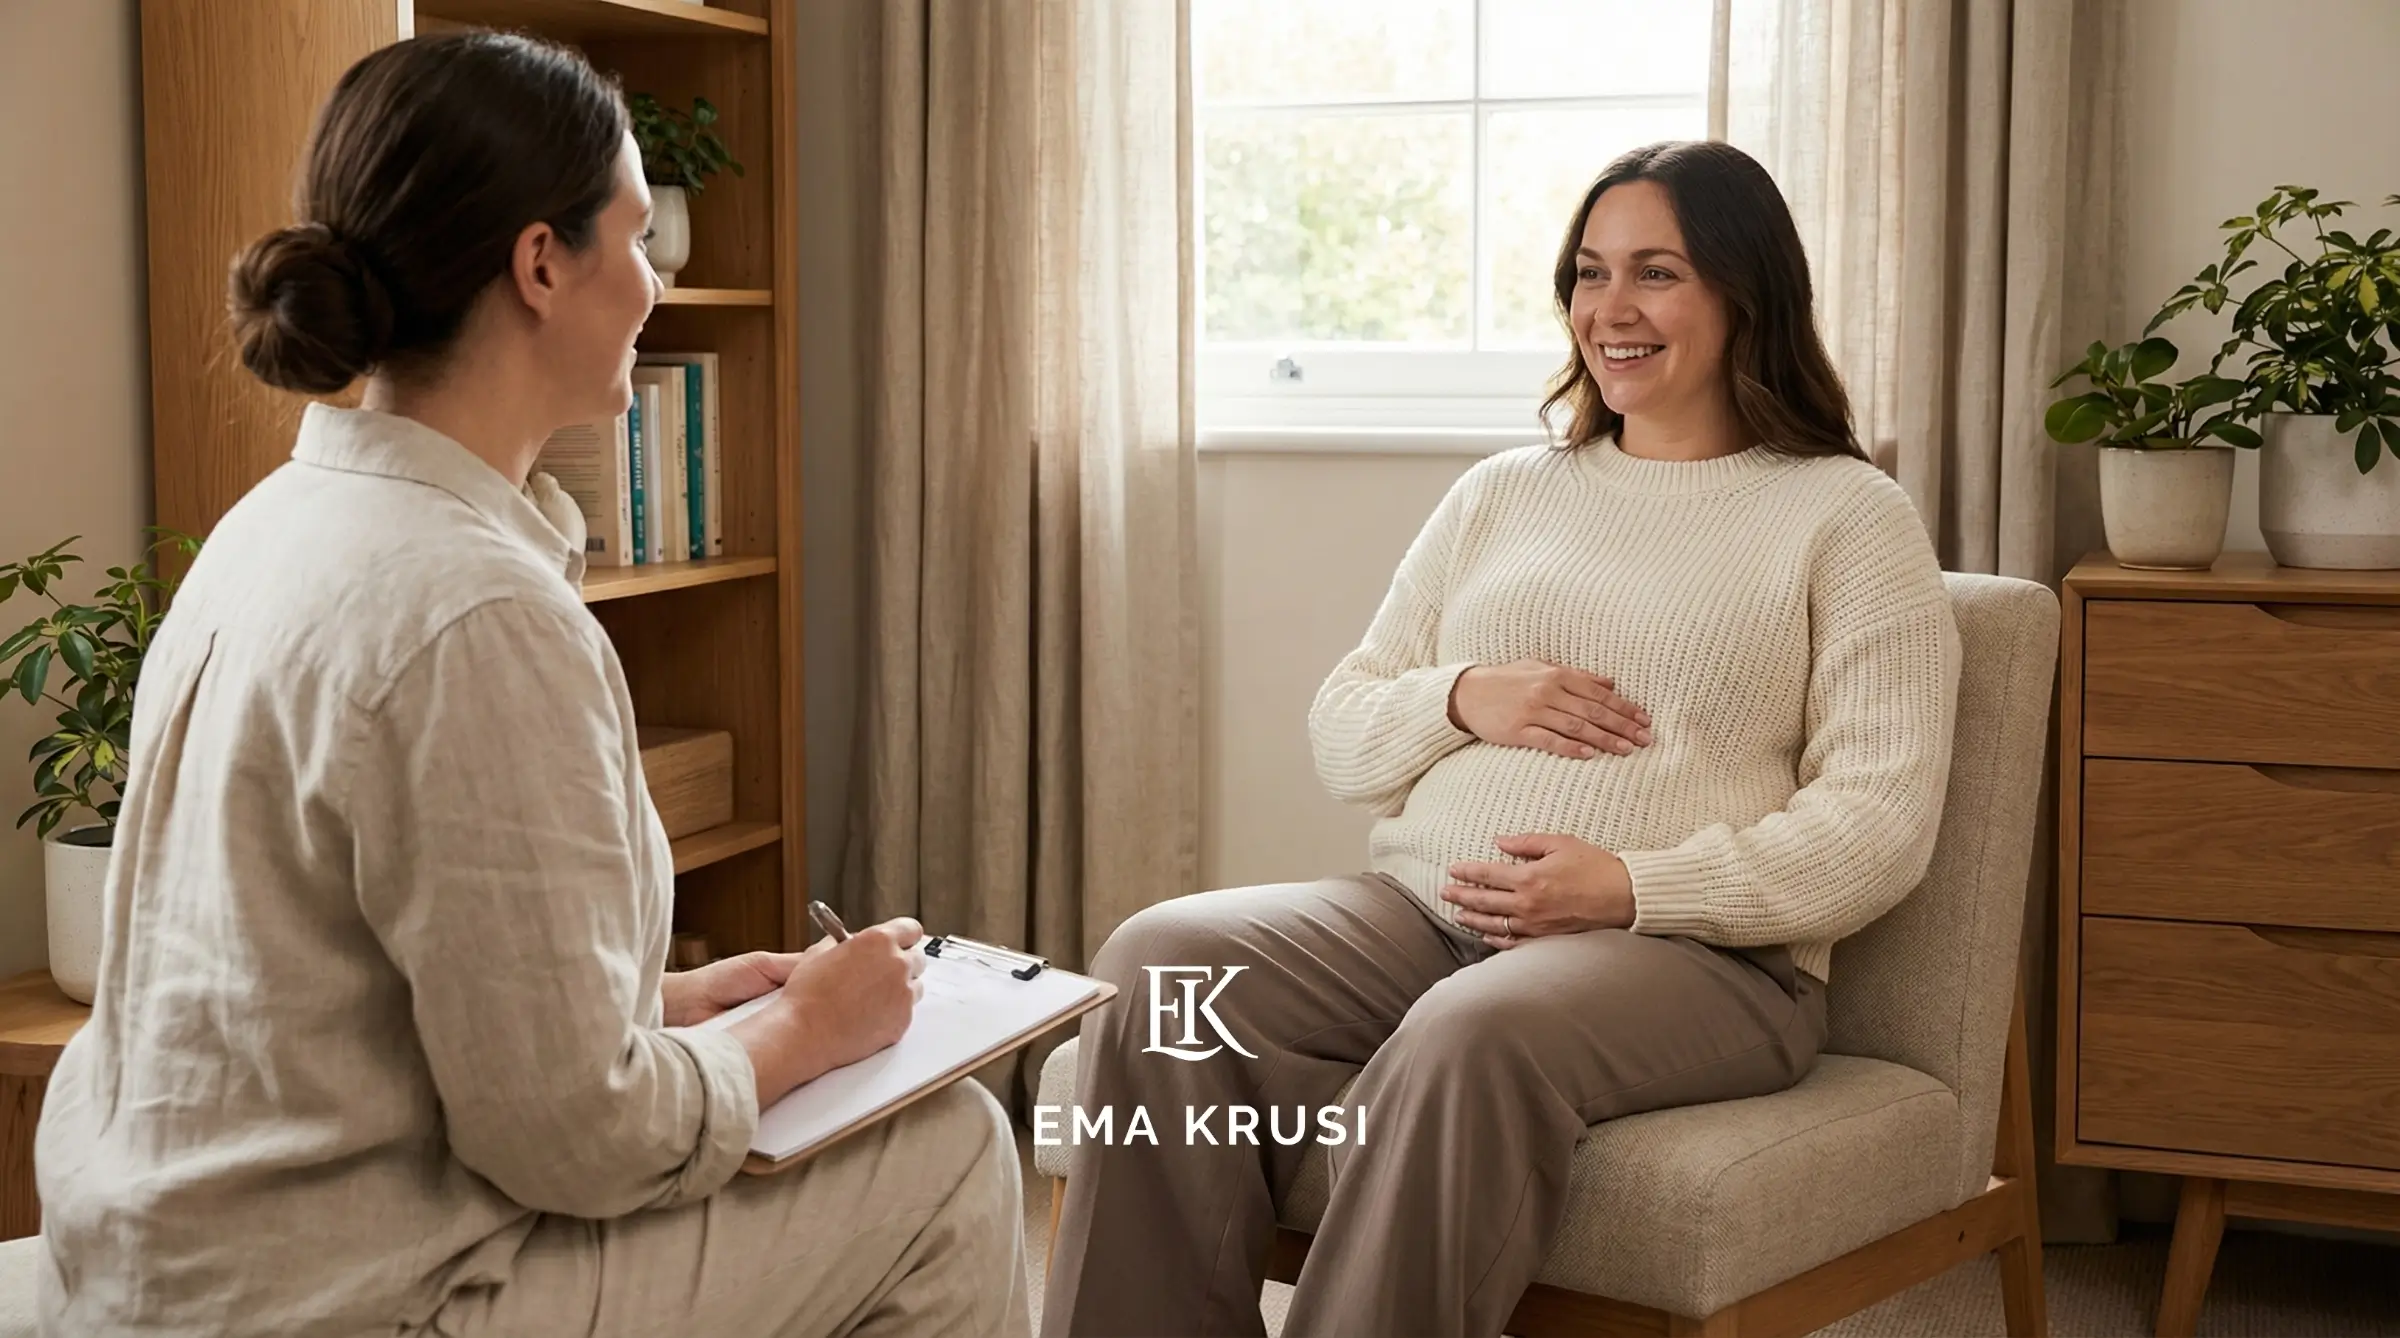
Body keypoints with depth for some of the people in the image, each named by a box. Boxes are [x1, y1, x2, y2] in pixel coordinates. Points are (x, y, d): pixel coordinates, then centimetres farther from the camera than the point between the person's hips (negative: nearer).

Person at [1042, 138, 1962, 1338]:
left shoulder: (1848, 516, 6)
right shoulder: (1501, 493, 20)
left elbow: (1880, 824, -4)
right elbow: (1339, 737, 20)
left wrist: (1631, 887, -16)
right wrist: (1461, 699, -3)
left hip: (1697, 952, -4)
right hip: (1417, 913, 5)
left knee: (1473, 1039, -38)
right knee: (1159, 965, -24)